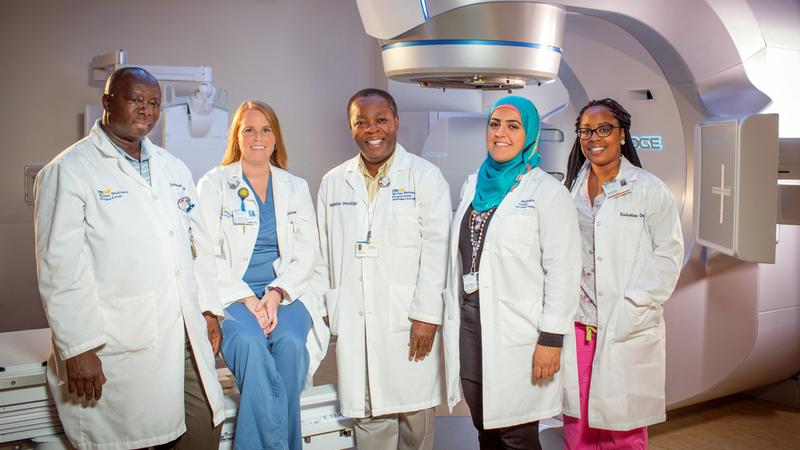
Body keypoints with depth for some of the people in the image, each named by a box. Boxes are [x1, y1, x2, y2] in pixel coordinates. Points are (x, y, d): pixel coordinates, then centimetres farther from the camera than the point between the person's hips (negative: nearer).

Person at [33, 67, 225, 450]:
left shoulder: (174, 169, 16)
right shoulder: (68, 171, -4)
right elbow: (61, 268, -10)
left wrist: (209, 310, 11)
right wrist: (79, 348, -13)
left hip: (186, 337, 6)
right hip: (118, 349, -5)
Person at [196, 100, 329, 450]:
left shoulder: (296, 187, 15)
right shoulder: (214, 184, 7)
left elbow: (306, 252, 6)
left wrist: (275, 293, -11)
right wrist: (247, 299, -15)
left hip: (284, 292, 2)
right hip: (230, 293, -2)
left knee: (291, 343, -29)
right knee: (250, 343, -33)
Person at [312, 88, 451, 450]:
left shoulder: (425, 176, 1)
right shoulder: (332, 183, 13)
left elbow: (435, 249, -5)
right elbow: (323, 254, 14)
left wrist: (426, 316, -11)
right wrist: (321, 309, 7)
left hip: (408, 323, -2)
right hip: (353, 325, 3)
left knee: (415, 417, 5)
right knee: (368, 421, 6)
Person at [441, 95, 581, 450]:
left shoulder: (547, 191, -6)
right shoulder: (473, 185, 12)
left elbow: (563, 271, -10)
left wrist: (551, 339, -14)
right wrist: (452, 318, 13)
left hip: (517, 334, -5)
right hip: (469, 325, 6)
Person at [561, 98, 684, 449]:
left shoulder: (650, 189, -1)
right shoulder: (570, 188, 11)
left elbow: (669, 254, -4)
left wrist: (630, 310, -11)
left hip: (629, 331, -3)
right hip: (577, 327, 3)